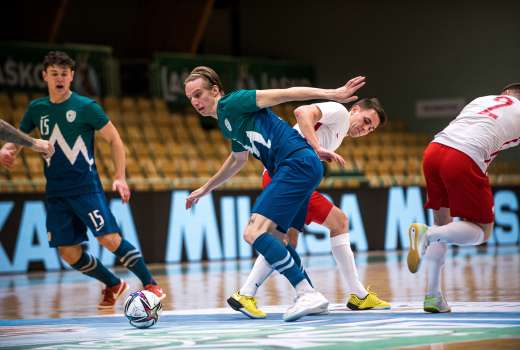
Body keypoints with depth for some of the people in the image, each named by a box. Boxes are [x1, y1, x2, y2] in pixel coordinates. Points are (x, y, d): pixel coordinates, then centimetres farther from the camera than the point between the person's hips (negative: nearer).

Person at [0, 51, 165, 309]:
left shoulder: (86, 107, -5)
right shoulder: (37, 109, 7)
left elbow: (114, 139, 0)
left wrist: (120, 177, -7)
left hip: (86, 187, -5)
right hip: (55, 192, 5)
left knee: (110, 239, -17)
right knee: (69, 254, 3)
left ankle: (151, 285, -4)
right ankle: (113, 285, 26)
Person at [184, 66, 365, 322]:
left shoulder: (230, 103, -4)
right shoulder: (226, 123, 23)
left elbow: (285, 94, -9)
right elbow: (238, 158, 42)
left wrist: (332, 94, -16)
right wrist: (205, 189, 50)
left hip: (298, 164, -10)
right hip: (297, 169, 10)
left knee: (254, 233, -17)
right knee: (272, 238, 18)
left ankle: (308, 294, -20)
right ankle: (310, 297, 22)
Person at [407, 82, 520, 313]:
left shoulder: (481, 100, 30)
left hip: (433, 149, 5)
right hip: (464, 159, -5)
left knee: (442, 222, 20)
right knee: (481, 231, 7)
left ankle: (432, 295, 11)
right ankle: (426, 234, -20)